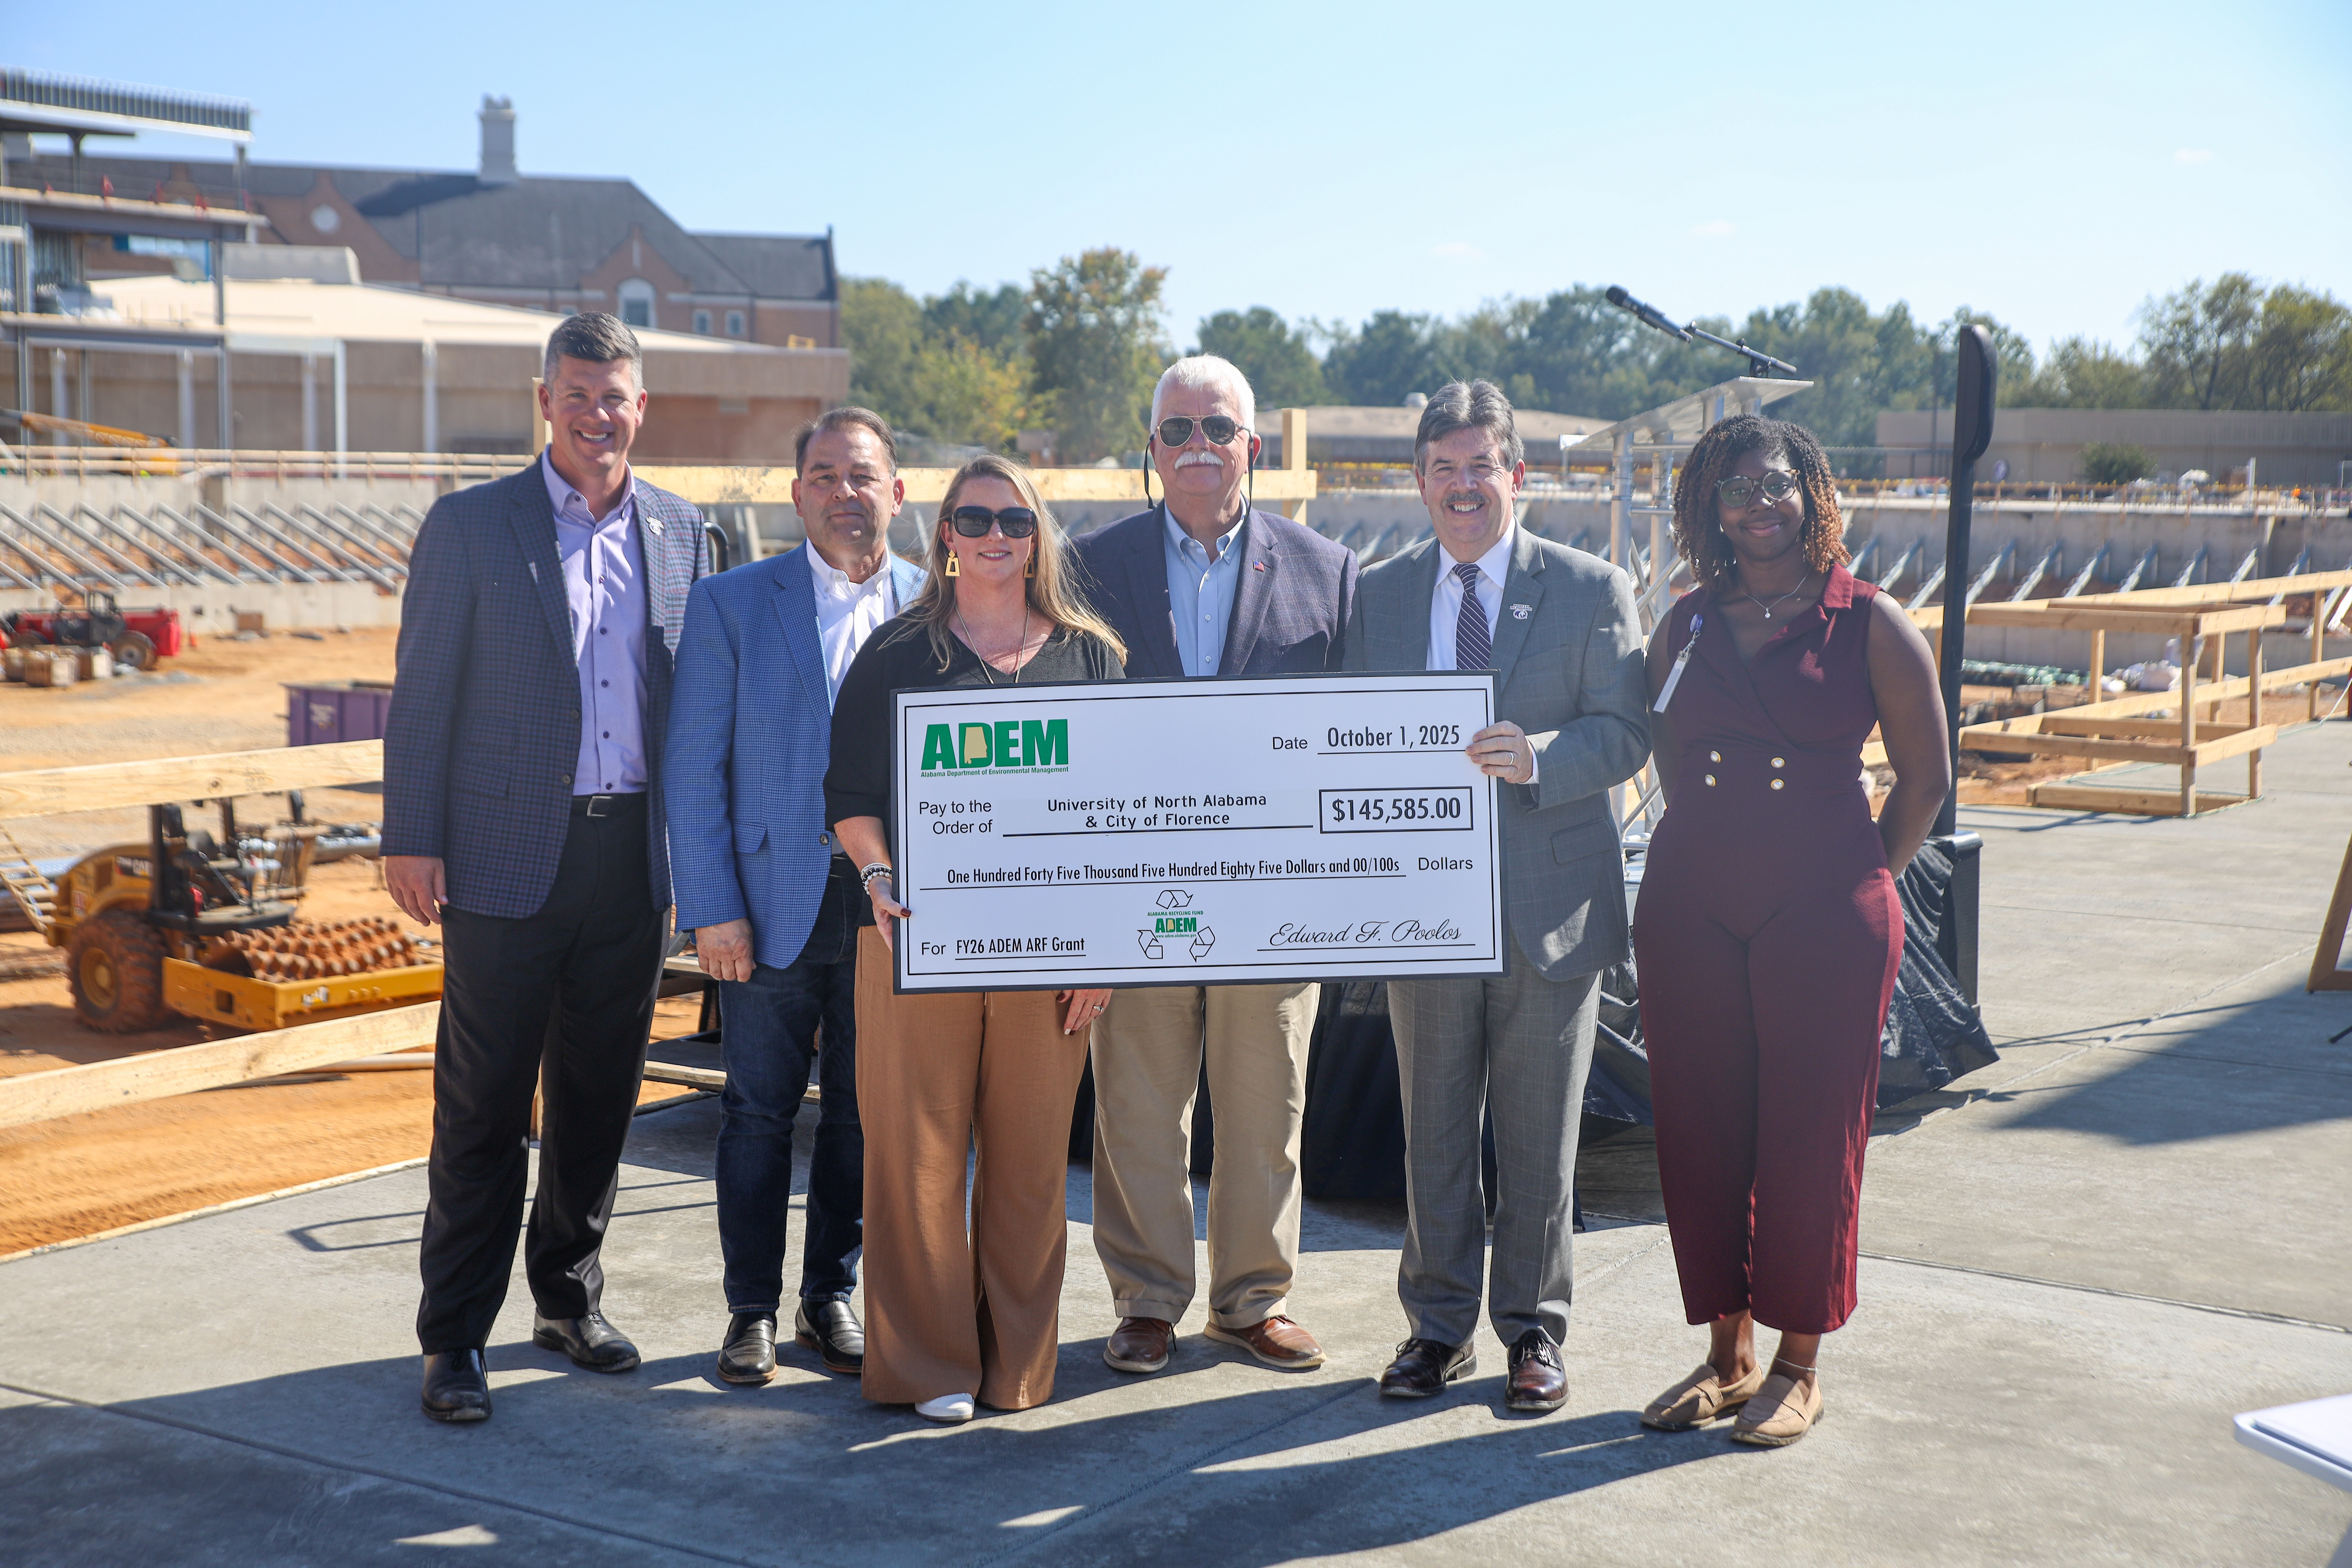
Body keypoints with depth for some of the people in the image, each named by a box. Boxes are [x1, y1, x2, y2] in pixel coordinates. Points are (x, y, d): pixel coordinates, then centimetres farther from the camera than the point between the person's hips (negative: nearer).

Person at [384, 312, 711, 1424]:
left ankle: (570, 1300, 29)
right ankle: (456, 1338, 12)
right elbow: (423, 696, -3)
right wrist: (411, 839, -8)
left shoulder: (680, 533, 9)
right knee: (483, 1110, 2)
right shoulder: (469, 526, -2)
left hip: (633, 860, 4)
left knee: (601, 1099, 13)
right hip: (509, 859, -4)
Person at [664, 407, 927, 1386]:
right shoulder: (731, 605, 0)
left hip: (893, 901, 2)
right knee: (760, 1112, 6)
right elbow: (693, 771, -2)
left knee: (864, 1113, 10)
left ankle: (831, 1298, 25)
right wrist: (711, 908, -8)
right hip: (775, 899, -1)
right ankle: (753, 1311, 20)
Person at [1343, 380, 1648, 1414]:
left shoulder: (1591, 590, 0)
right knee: (1433, 1132, 10)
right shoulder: (1377, 595, 9)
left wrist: (1539, 757, -24)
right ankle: (1439, 1327, 23)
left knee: (1540, 1137, 6)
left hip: (1550, 905, -2)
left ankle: (1535, 1331, 20)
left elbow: (1625, 734, -5)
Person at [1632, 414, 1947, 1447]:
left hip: (1825, 919, -4)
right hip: (1691, 915, 4)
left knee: (1810, 1142, 2)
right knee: (1699, 1137, 7)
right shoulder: (1686, 625, 8)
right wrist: (1710, 856, 14)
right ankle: (1727, 1356, 21)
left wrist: (1862, 879, 4)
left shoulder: (1869, 624, -2)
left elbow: (1926, 776, 4)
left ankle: (1797, 1369, 16)